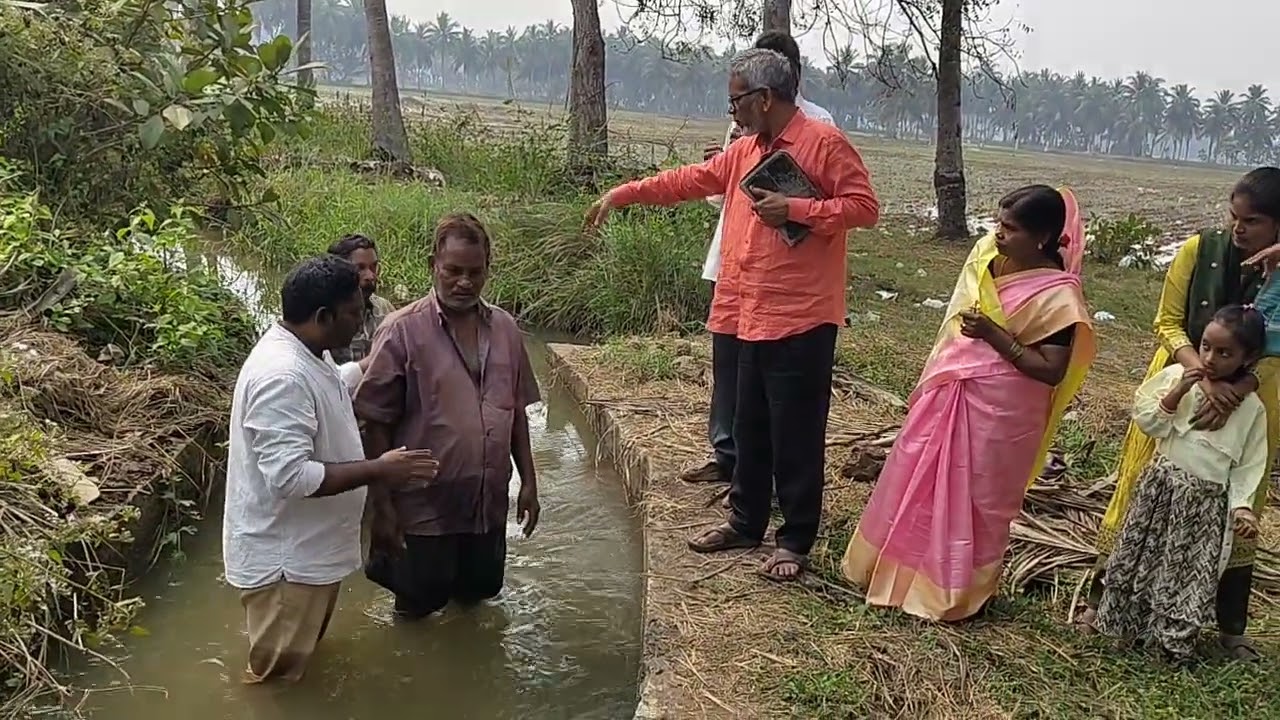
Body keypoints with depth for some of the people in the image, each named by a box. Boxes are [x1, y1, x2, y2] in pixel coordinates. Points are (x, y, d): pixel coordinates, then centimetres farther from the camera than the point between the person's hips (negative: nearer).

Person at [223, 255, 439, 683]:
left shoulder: (305, 358, 4)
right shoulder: (282, 376, -31)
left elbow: (339, 382, 28)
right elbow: (290, 476, -35)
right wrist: (378, 470, -31)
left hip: (308, 550, 11)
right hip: (284, 561, -11)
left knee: (304, 662, 29)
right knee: (277, 682, 9)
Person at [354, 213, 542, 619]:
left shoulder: (505, 329, 2)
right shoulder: (402, 331, -13)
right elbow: (376, 425, -11)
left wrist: (528, 481, 9)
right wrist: (382, 504, -12)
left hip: (489, 502, 5)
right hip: (425, 505, -4)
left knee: (481, 589, 20)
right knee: (421, 603, 9)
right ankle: (384, 558, 37)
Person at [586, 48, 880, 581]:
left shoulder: (824, 142, -8)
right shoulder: (744, 151, 16)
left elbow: (864, 206, -11)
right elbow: (689, 181, 20)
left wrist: (795, 209, -16)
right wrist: (622, 194, 19)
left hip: (800, 319, -8)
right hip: (749, 317, 8)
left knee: (795, 436, 0)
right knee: (749, 428, 16)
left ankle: (795, 541, 12)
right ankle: (745, 523, 29)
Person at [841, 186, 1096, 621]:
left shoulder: (1057, 294, -18)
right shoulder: (988, 253, 1)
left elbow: (1051, 371, -19)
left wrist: (995, 336, -23)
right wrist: (931, 378, 14)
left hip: (998, 408, -7)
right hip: (949, 390, 7)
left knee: (973, 497, 7)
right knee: (916, 481, 16)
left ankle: (955, 590, 26)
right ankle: (898, 568, 34)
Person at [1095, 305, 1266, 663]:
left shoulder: (1251, 407, -4)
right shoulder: (1177, 375, -4)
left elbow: (1249, 465, 0)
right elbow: (1146, 421, -7)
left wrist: (1242, 505, -12)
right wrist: (1178, 391, -18)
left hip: (1206, 502, -1)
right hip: (1160, 487, 1)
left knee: (1190, 575, 6)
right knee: (1140, 559, 11)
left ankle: (1175, 639, 24)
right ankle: (1123, 622, 29)